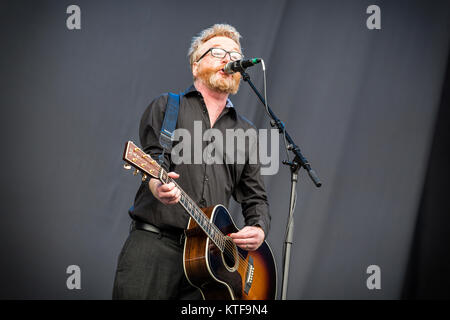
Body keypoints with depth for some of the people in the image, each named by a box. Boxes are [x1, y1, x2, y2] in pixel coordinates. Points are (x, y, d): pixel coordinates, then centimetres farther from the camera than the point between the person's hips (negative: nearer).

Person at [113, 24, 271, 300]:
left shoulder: (245, 131, 21)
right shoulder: (166, 107, 11)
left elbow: (255, 197, 20)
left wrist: (259, 230, -1)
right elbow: (153, 158, -3)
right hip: (154, 245, -3)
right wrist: (157, 186, -26)